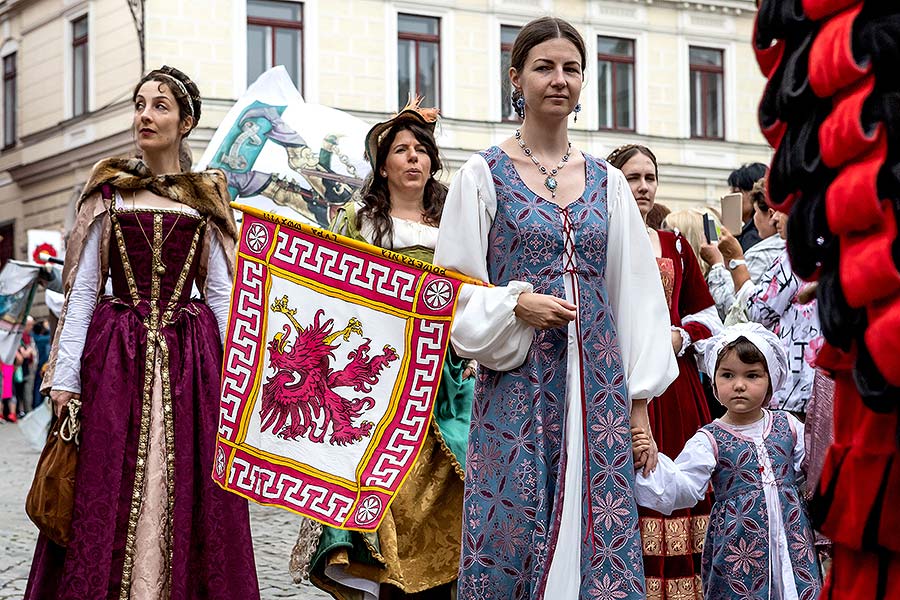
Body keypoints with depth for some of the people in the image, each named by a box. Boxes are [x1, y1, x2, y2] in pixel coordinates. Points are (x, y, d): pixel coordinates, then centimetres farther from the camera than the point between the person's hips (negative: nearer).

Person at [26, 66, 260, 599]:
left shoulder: (206, 199, 10)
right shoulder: (108, 190, 8)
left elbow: (221, 292, 8)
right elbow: (83, 289, 5)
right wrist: (65, 376, -3)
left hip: (191, 358, 1)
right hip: (116, 356, 0)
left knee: (190, 493, 0)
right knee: (110, 490, -3)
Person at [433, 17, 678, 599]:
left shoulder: (608, 182, 12)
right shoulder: (484, 174, 2)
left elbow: (635, 297, 11)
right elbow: (456, 291, 2)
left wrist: (640, 408, 6)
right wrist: (516, 305, -16)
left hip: (599, 386, 3)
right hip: (516, 386, -3)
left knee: (604, 540, 0)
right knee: (512, 543, -4)